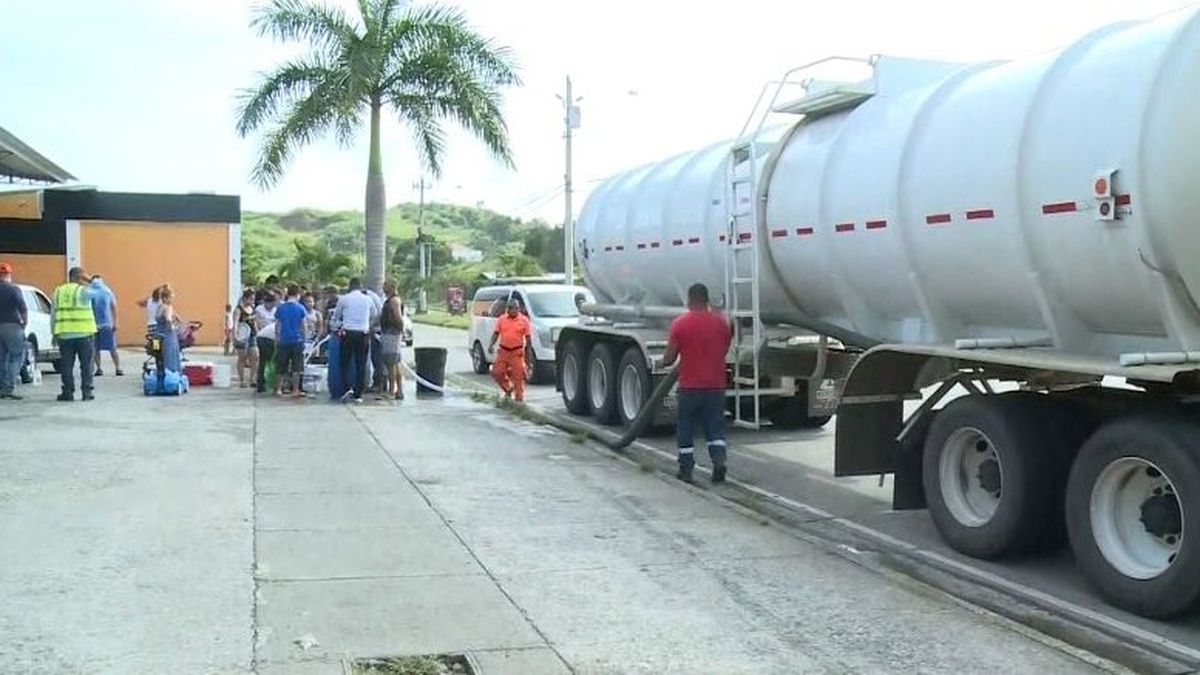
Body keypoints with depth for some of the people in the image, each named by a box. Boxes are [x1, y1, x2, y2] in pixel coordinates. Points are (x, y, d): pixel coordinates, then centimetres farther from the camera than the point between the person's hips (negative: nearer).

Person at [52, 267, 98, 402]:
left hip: (64, 334, 4)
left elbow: (54, 314, 10)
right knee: (86, 365, 4)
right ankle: (86, 392, 3)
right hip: (84, 333, -4)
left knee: (66, 365, 8)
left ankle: (68, 392, 7)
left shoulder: (58, 292, 10)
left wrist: (54, 333, 13)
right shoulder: (83, 290, -7)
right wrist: (89, 280, 7)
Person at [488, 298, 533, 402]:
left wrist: (528, 351, -4)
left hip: (517, 352, -3)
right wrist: (491, 344, -6)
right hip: (503, 351, 4)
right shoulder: (502, 319, 6)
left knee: (518, 375, -4)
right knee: (497, 372, 2)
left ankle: (519, 398, 5)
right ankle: (508, 389, 27)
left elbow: (528, 337, 0)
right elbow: (496, 333, 9)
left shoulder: (524, 320, -2)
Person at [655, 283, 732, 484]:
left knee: (685, 430, 9)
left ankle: (686, 470, 13)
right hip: (716, 386, 3)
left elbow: (670, 358, -6)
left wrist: (661, 364, 16)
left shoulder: (680, 324, -9)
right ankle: (719, 460, -9)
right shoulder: (721, 322, 2)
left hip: (689, 386, -3)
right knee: (715, 428, 10)